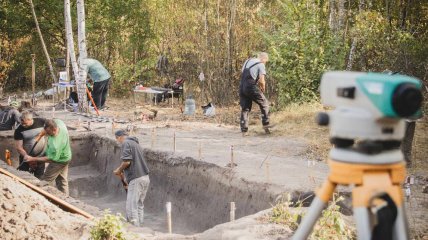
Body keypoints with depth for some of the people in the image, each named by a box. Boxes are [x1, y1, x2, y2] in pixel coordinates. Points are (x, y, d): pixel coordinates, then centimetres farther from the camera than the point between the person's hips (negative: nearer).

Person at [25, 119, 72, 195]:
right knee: (62, 180, 22)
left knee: (45, 181, 6)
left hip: (59, 161, -9)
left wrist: (32, 159, -23)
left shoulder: (55, 145, -42)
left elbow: (50, 159, -26)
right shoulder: (58, 122, -24)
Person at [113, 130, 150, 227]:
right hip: (145, 177, 9)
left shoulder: (126, 143, -6)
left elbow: (126, 161, -16)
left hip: (136, 179, -9)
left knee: (131, 207, -7)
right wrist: (122, 169, 22)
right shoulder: (136, 143, 21)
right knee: (139, 206, 15)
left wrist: (119, 170, 0)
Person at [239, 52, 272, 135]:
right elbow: (261, 81, -10)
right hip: (251, 87, -6)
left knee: (244, 109, 11)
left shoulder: (248, 61, 19)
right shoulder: (261, 65, -2)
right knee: (264, 104, 12)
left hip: (242, 87, 6)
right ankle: (266, 124, 11)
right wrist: (263, 89, 10)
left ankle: (244, 130, 7)